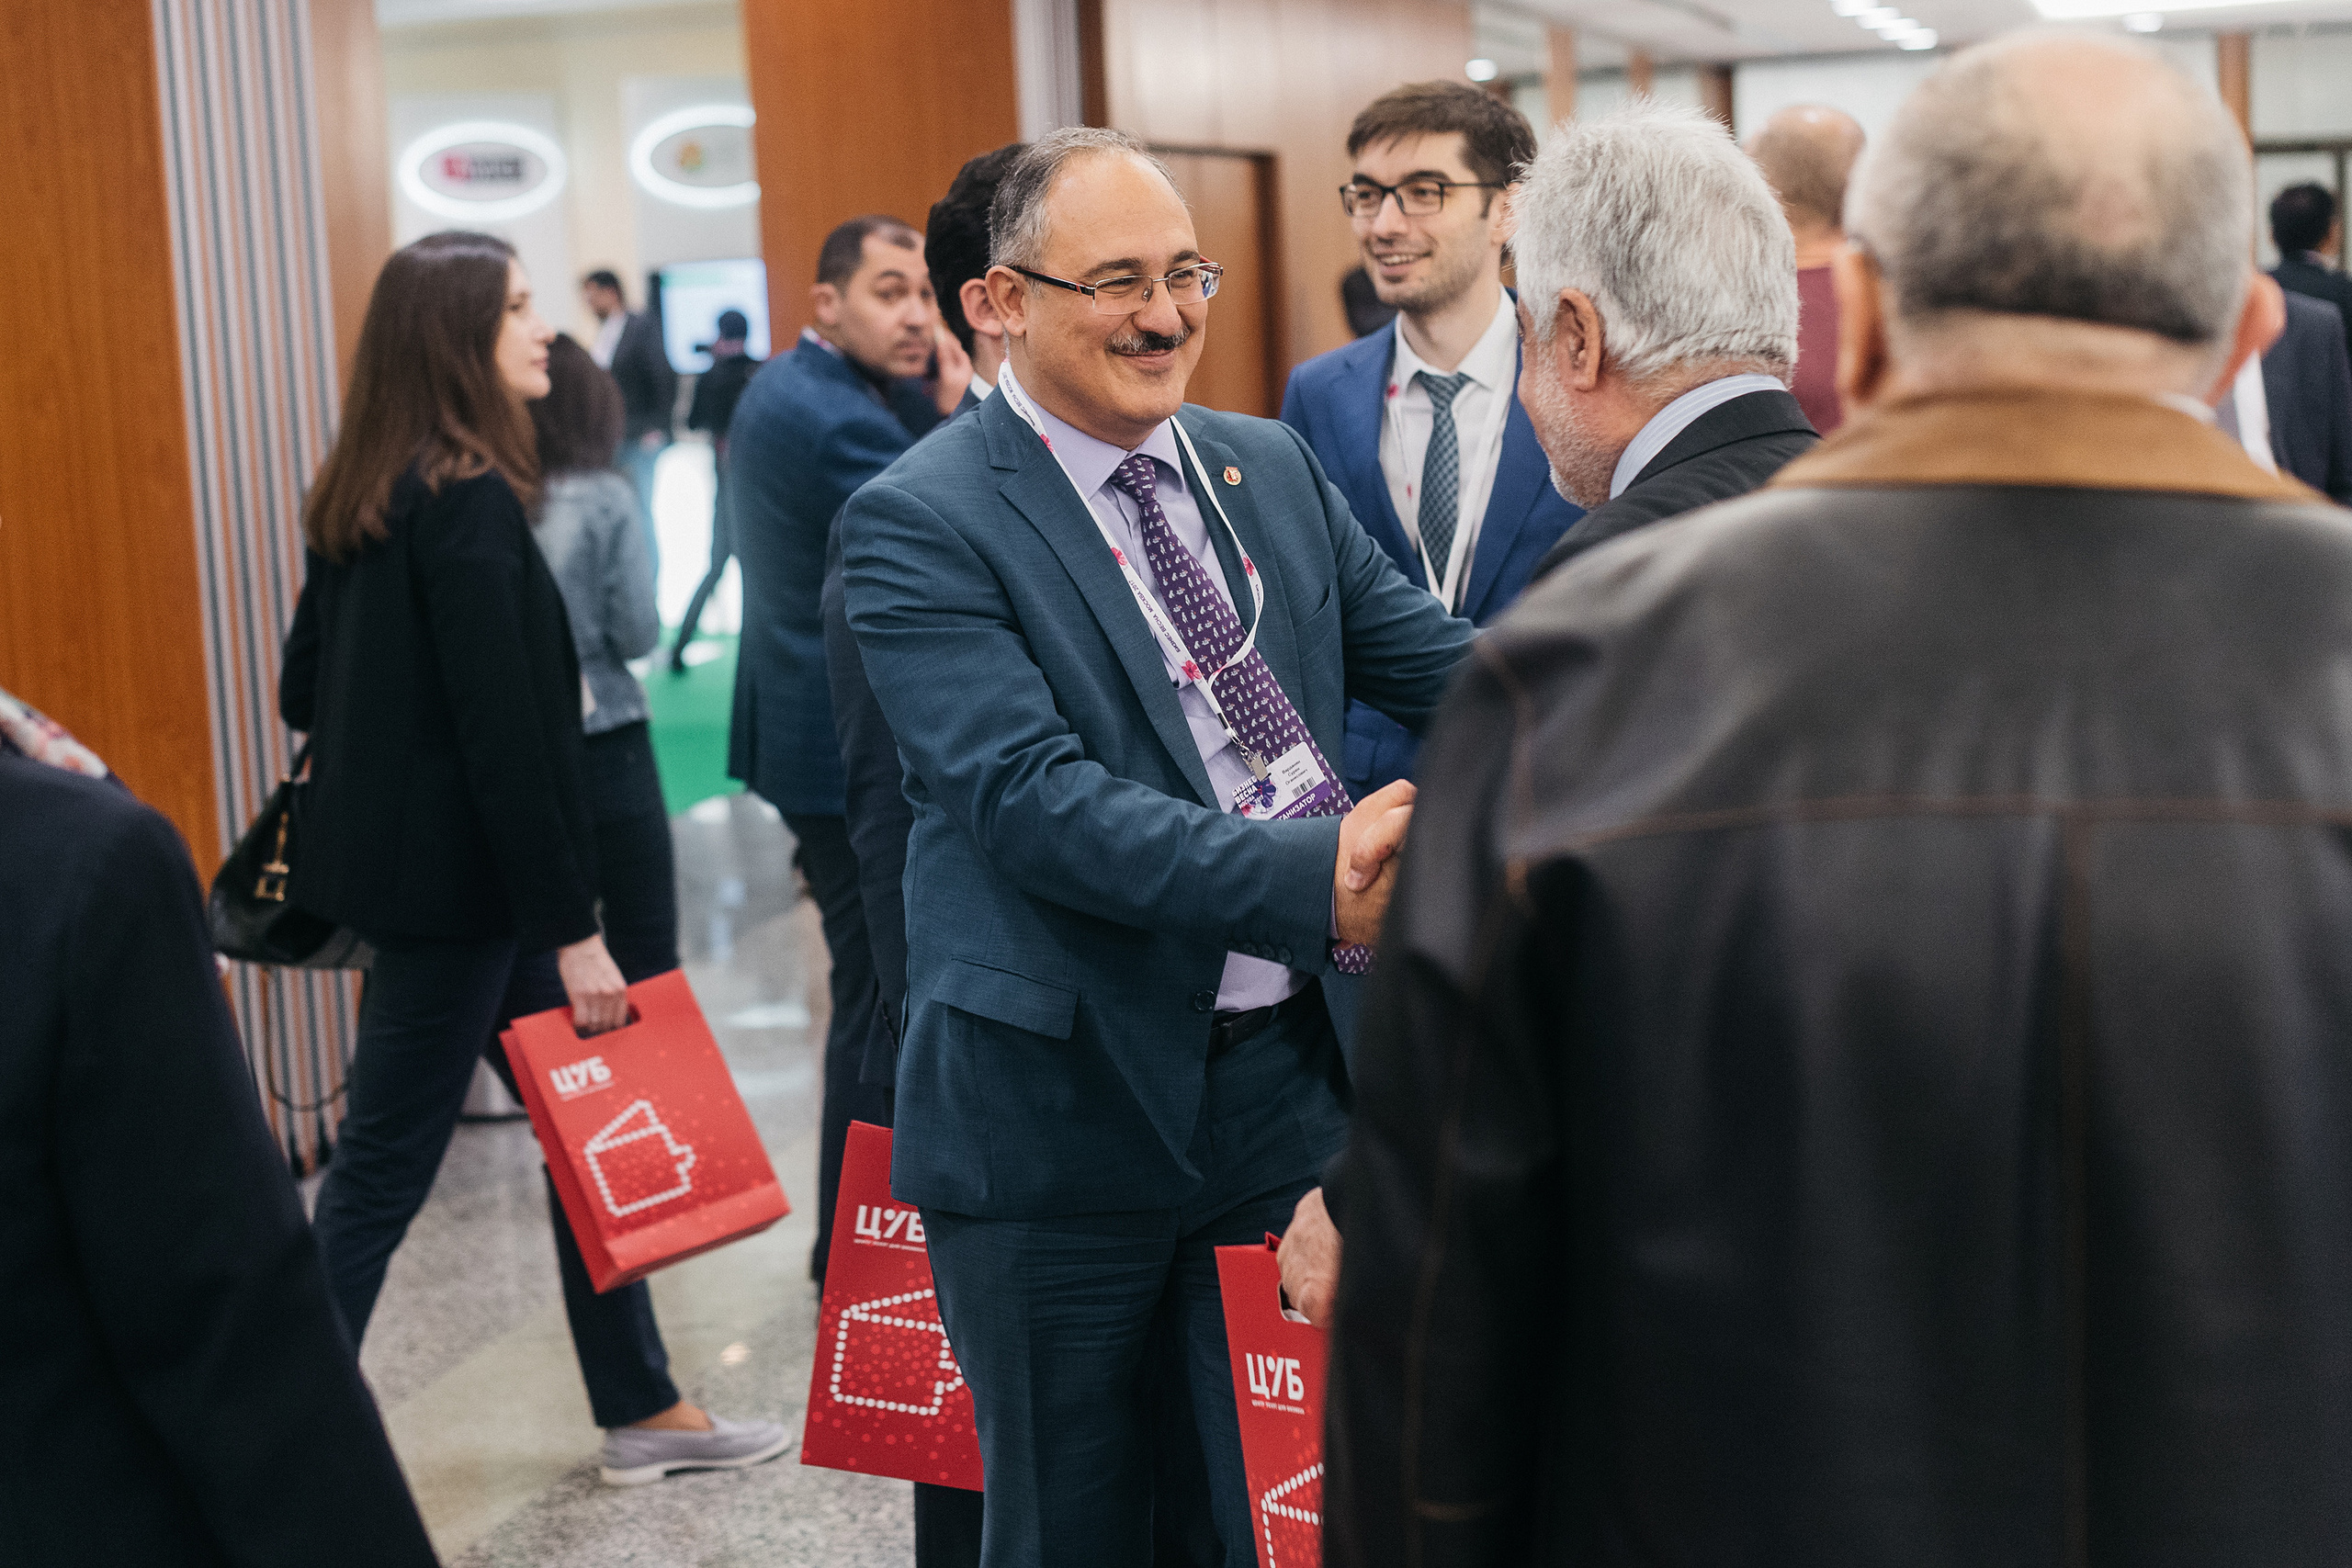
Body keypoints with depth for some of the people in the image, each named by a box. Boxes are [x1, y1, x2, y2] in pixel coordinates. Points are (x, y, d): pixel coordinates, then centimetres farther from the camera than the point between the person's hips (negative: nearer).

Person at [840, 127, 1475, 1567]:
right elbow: (1031, 798, -24)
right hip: (1060, 1109, -5)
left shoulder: (1274, 468, 9)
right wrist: (1311, 881, -35)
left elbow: (1439, 659, 4)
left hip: (1290, 1082, 5)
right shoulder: (920, 523, -12)